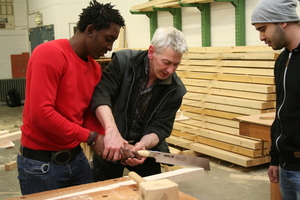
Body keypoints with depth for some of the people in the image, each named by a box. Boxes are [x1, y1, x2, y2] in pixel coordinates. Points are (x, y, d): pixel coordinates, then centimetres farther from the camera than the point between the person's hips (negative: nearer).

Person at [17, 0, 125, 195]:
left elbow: (90, 114, 10)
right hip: (40, 162, -7)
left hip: (76, 157, 7)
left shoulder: (95, 68, 4)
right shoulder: (49, 54, -19)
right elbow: (41, 113, -26)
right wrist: (91, 137, -20)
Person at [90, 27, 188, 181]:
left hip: (147, 146, 1)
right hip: (109, 145, -1)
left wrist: (142, 145, -34)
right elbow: (101, 93, -31)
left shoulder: (175, 90, -12)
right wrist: (112, 131, -46)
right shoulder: (123, 61, -19)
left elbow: (160, 128, -13)